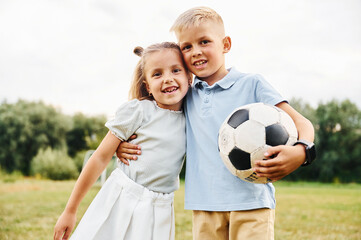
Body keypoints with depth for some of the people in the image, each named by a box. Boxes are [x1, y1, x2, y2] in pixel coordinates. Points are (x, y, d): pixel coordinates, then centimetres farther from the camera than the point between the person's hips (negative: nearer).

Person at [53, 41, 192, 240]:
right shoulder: (137, 110, -8)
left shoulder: (189, 120, 4)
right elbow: (101, 157, -6)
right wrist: (70, 210, -5)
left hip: (159, 215, 3)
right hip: (121, 204, -3)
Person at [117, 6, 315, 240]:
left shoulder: (252, 84, 0)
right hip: (205, 204, 4)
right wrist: (122, 144, 6)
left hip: (251, 201, -4)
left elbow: (300, 122, -4)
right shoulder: (187, 97, 12)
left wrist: (300, 151, -26)